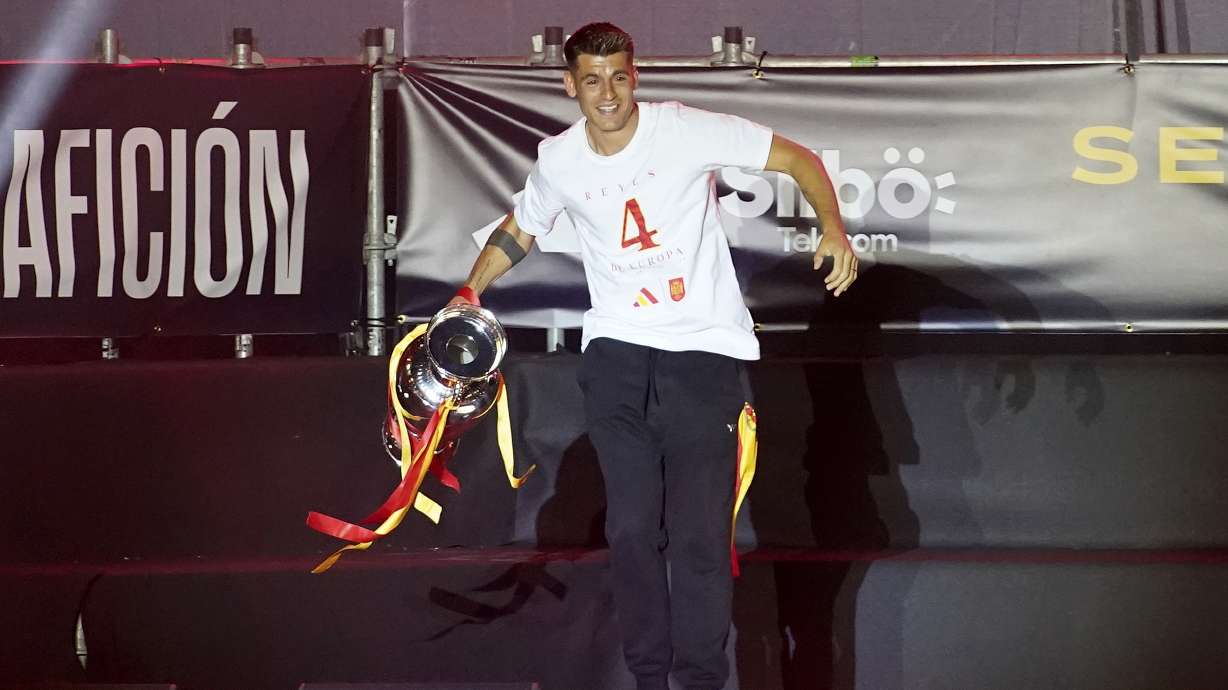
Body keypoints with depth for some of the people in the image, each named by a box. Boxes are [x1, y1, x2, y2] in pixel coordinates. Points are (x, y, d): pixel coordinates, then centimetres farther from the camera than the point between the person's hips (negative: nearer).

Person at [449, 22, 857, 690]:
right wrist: (469, 294, 12)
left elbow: (798, 158, -3)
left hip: (704, 350, -3)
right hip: (616, 351, 3)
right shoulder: (558, 161, 3)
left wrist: (833, 228, -18)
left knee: (700, 535, -8)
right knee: (631, 528, -3)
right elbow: (518, 230, 24)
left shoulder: (688, 131, -8)